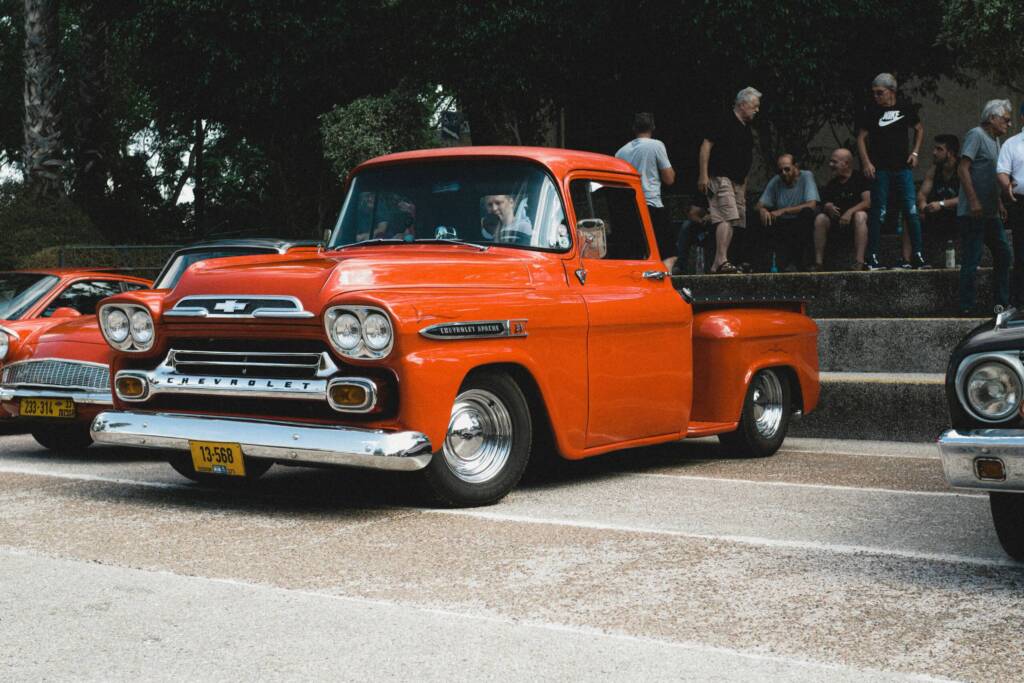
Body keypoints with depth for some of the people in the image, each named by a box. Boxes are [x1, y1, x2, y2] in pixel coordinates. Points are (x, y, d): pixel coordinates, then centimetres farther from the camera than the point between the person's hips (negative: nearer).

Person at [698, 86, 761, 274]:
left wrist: (744, 185, 24)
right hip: (721, 178, -9)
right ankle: (722, 260, -23)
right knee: (728, 217, -19)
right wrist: (703, 175, -18)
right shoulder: (726, 122, -8)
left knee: (735, 221, 6)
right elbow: (706, 145, -13)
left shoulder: (746, 129, 20)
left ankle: (717, 265, 8)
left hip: (737, 181, 9)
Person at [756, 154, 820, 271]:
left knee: (807, 212, -32)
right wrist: (762, 210, -22)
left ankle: (796, 260, -24)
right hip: (782, 225, 2)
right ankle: (785, 264, -23)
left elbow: (811, 205, -19)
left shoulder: (806, 176, -6)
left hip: (802, 226, -2)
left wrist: (783, 211, -23)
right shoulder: (775, 182, 5)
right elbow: (759, 205, 4)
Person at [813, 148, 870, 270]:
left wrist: (850, 212, -29)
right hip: (836, 220, 4)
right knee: (820, 218, -22)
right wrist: (829, 208, -23)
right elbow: (825, 204, 3)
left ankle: (859, 262, -42)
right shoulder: (832, 183, 10)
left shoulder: (859, 177, -4)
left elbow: (868, 202, -15)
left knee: (860, 216, -36)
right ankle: (818, 262, -25)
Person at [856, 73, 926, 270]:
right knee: (878, 214, -2)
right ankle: (872, 257, 4)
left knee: (911, 212, -2)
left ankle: (917, 256, 4)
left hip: (902, 168, 2)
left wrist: (915, 152, 7)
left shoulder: (906, 109, 7)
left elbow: (919, 129, 20)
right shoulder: (871, 112, 2)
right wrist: (866, 162, -9)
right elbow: (861, 138, 3)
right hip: (880, 170, -2)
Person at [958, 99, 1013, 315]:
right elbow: (963, 169, -16)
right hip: (973, 212, -9)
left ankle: (1003, 303, 18)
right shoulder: (976, 135, -9)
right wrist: (974, 201, -21)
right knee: (972, 259, -6)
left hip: (990, 213, 10)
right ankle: (967, 307, -1)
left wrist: (999, 204, 20)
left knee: (1003, 254, 11)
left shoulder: (995, 140, 19)